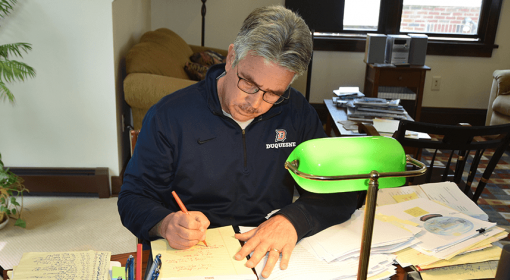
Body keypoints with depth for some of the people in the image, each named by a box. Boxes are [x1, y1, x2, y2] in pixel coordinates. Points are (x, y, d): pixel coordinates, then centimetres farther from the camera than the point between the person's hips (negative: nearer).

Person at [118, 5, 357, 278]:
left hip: (269, 258, 1)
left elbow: (340, 192, -2)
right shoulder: (168, 116, -8)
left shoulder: (296, 113, -2)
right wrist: (166, 224, -23)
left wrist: (292, 220, -21)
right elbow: (133, 197, -1)